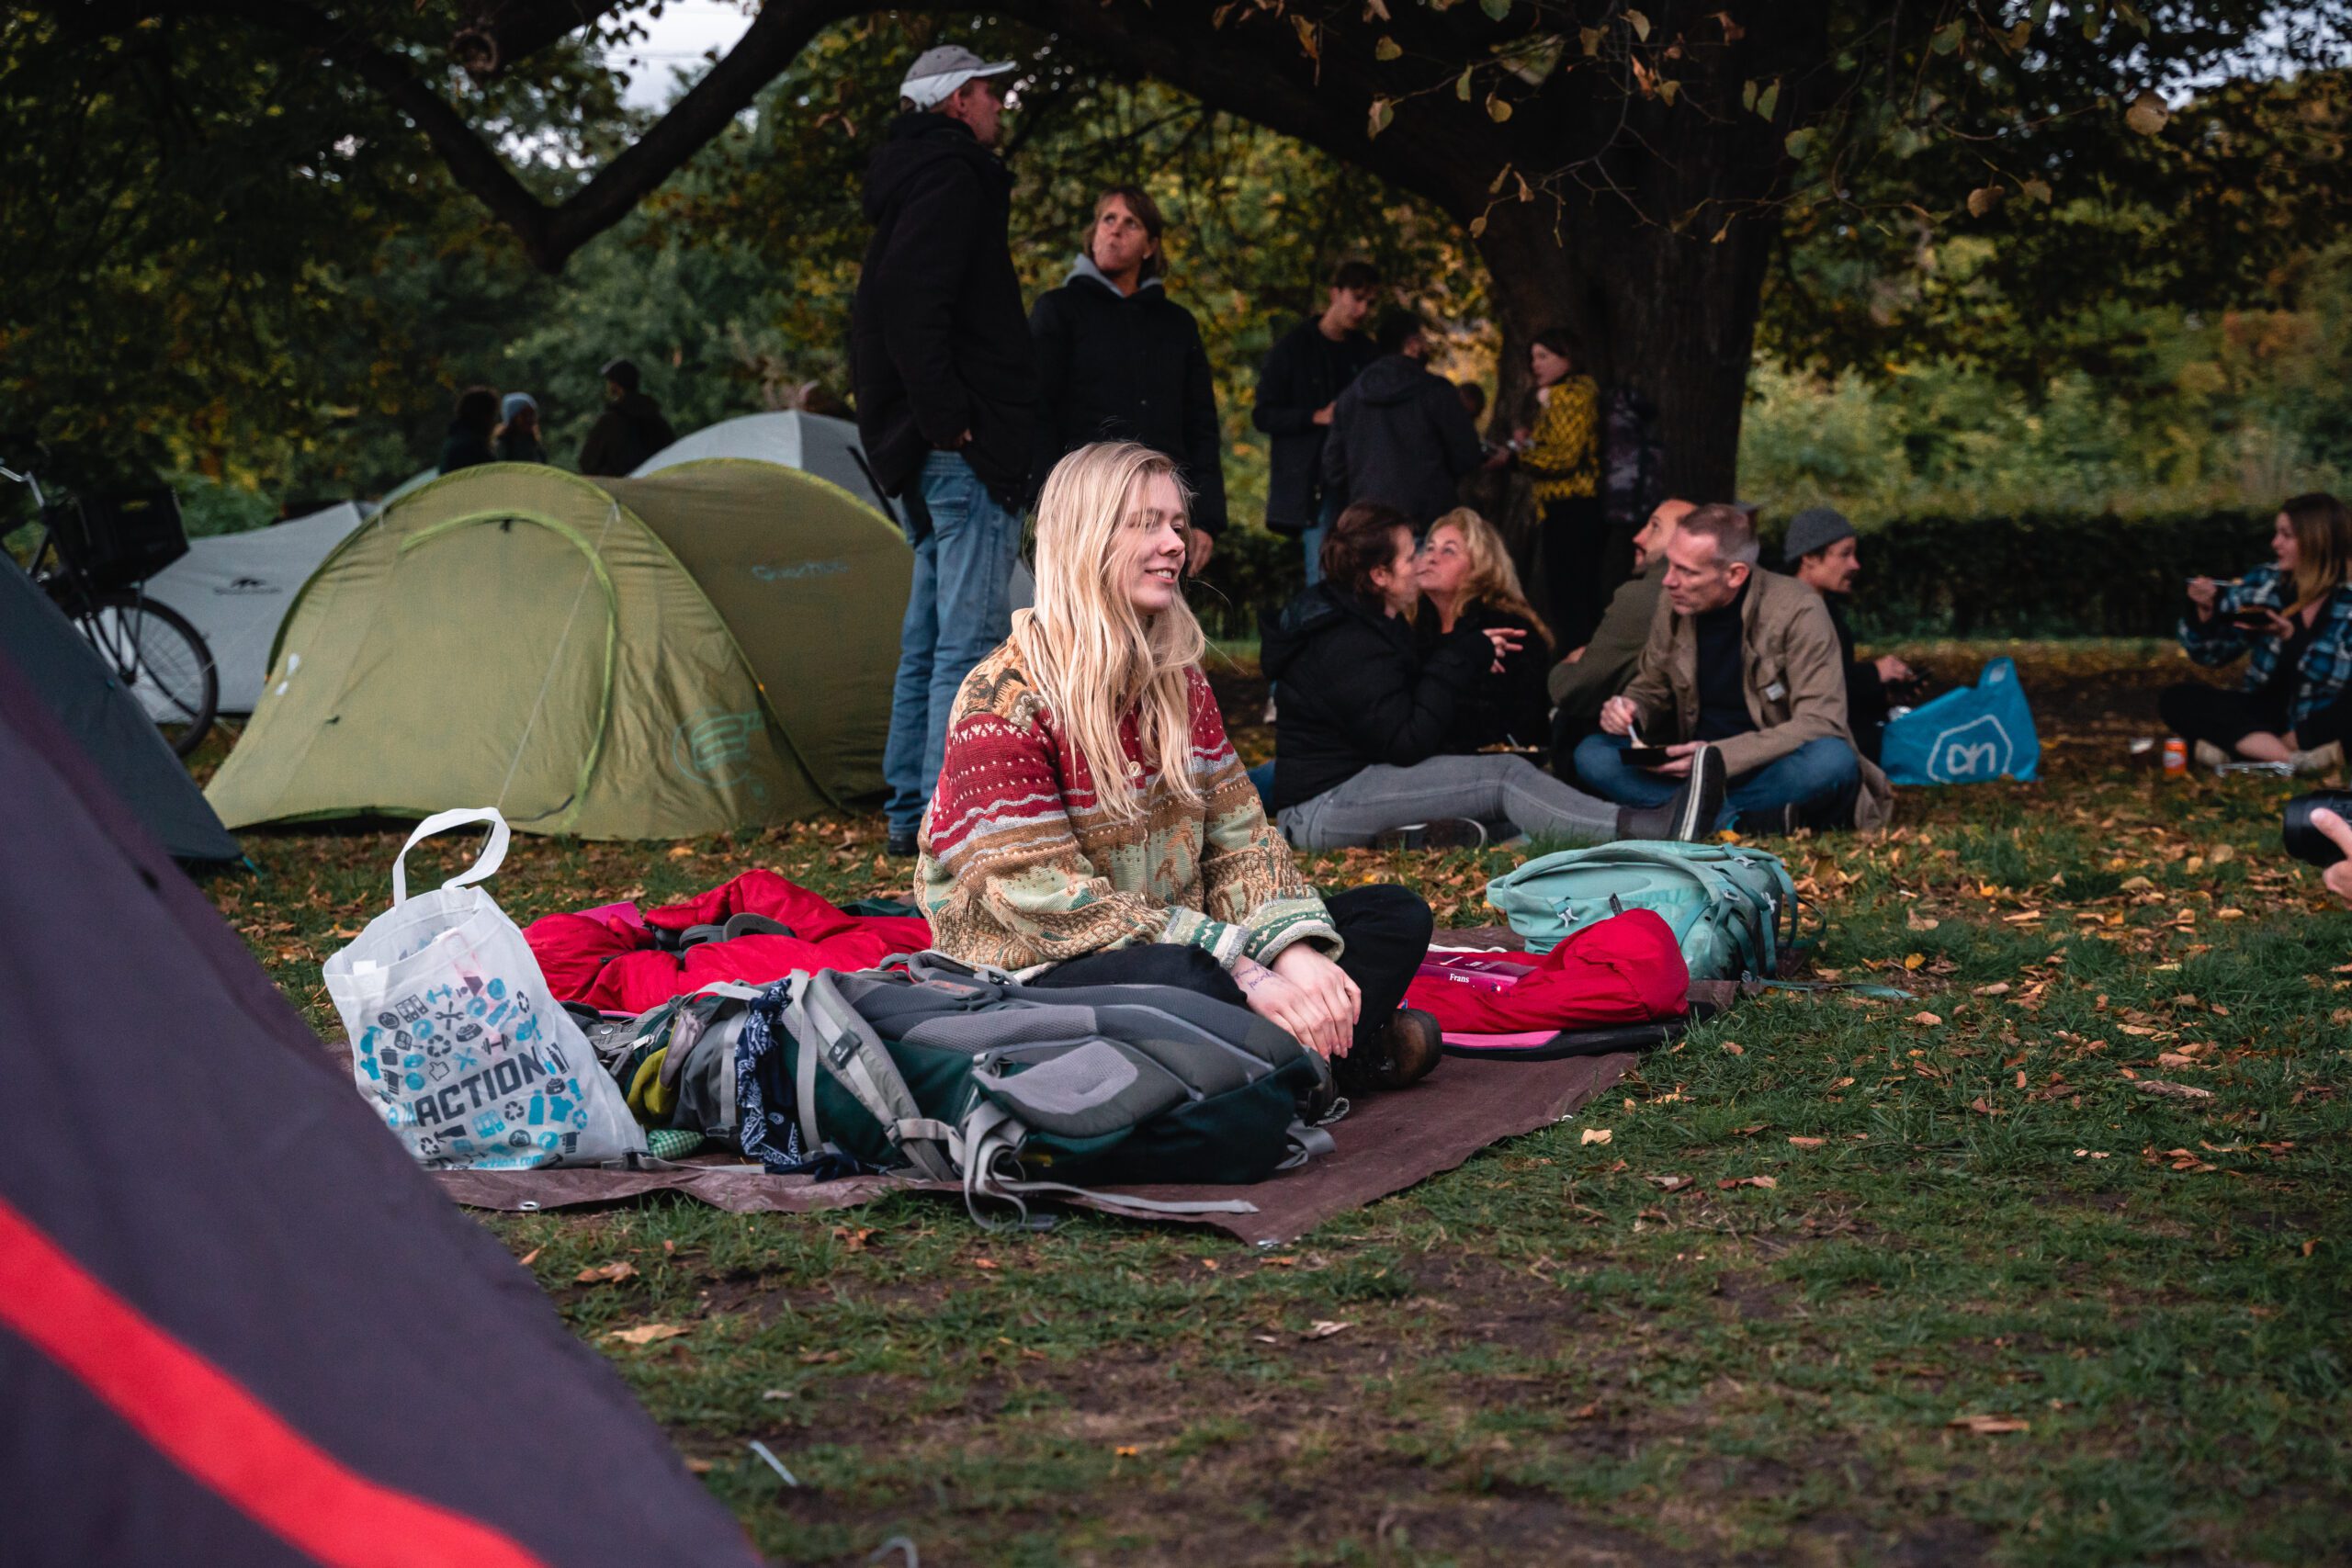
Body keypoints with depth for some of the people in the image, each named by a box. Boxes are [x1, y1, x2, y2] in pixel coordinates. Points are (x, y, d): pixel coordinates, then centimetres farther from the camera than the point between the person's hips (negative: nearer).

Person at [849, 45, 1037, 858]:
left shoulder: (916, 176, 21)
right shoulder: (952, 175, -10)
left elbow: (891, 302, 24)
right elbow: (910, 299, -24)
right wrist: (948, 416, -22)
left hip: (926, 452, 11)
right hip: (970, 447, -11)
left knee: (928, 636, 14)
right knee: (970, 639, -9)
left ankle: (909, 811, 20)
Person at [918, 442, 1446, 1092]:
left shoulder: (1179, 682, 10)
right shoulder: (1005, 701, -14)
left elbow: (1238, 836, 8)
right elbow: (1049, 899, -21)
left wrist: (1295, 950, -15)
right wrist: (1243, 974, -27)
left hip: (1177, 939, 8)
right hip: (1037, 978, -7)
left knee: (1396, 916, -1)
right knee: (1183, 980, -38)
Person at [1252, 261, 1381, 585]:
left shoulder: (1367, 353, 15)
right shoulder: (1292, 348, 2)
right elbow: (1262, 414, -2)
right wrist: (1317, 417, -15)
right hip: (1310, 482, -4)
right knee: (1322, 579, -8)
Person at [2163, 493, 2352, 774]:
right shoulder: (2261, 583, -1)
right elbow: (2212, 655, 5)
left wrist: (2291, 637, -30)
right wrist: (2204, 612, -14)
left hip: (2321, 718, -4)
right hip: (2266, 711, 4)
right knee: (2176, 699, -19)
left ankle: (2233, 743, -29)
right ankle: (2298, 758, -30)